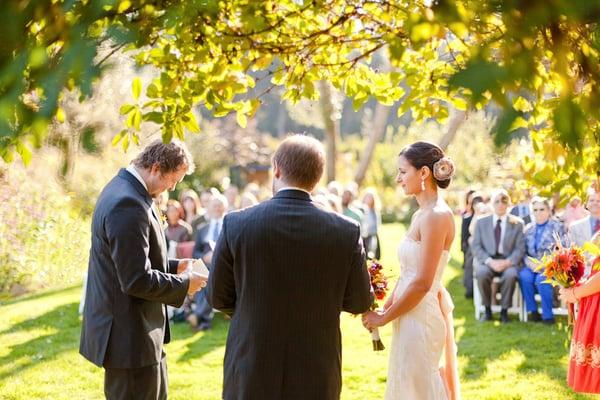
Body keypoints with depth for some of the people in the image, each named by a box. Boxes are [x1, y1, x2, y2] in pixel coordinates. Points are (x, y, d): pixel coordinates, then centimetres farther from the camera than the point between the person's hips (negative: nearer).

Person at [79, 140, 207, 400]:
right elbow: (137, 280, -26)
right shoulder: (129, 206, -24)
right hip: (130, 337, -11)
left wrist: (173, 267, 10)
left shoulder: (122, 188, 10)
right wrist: (184, 283, -13)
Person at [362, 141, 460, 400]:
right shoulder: (421, 214, 11)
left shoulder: (436, 216, -17)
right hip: (411, 315, 9)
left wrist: (384, 318, -11)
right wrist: (384, 309, 5)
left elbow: (422, 283, -20)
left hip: (421, 317, -9)